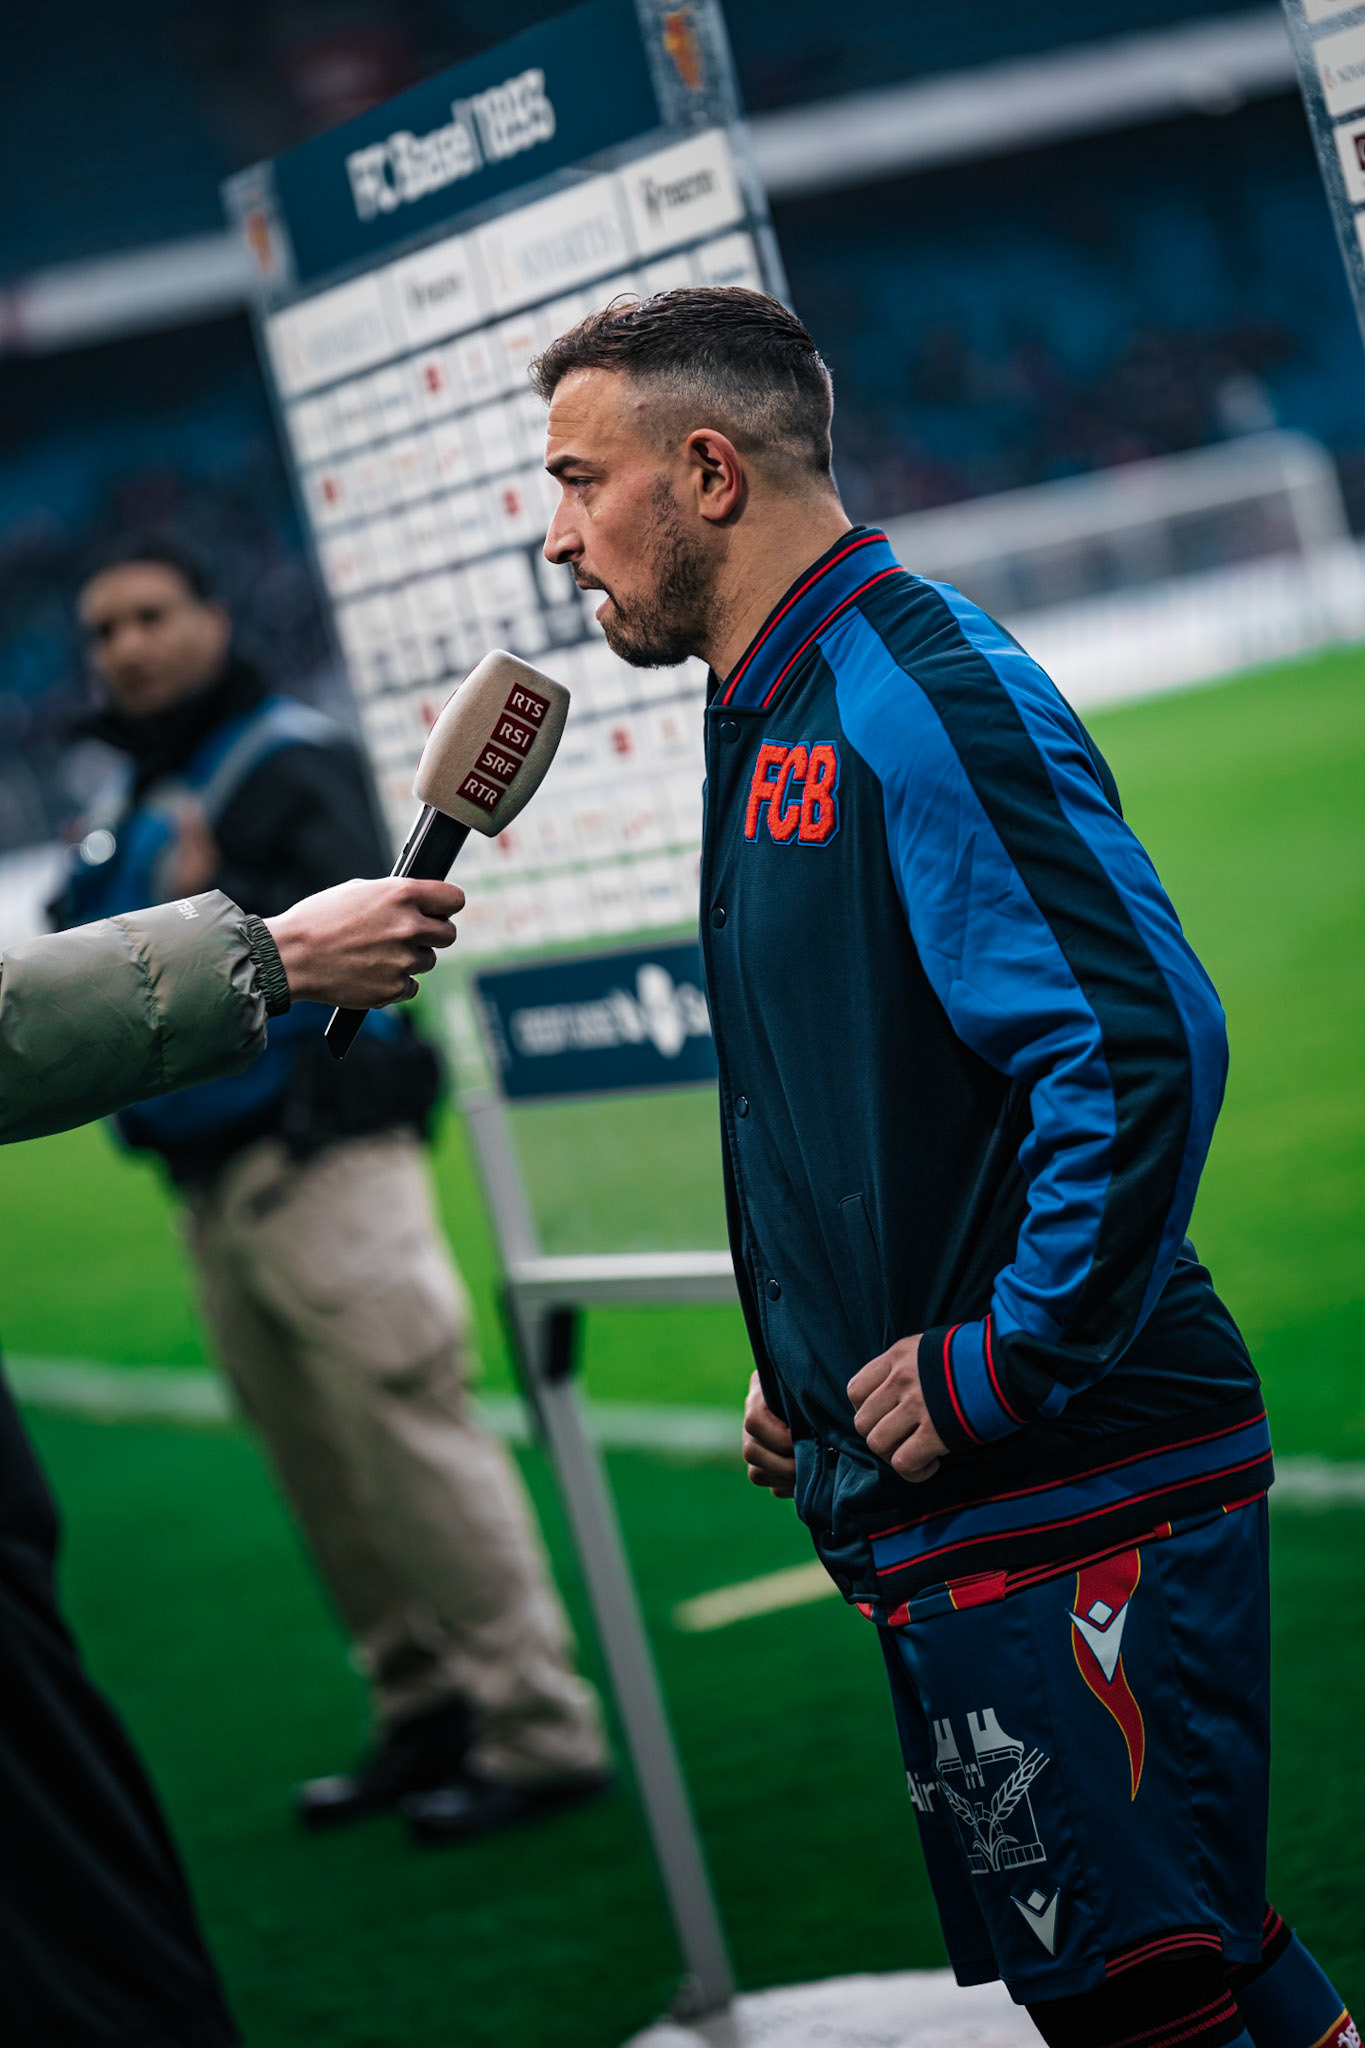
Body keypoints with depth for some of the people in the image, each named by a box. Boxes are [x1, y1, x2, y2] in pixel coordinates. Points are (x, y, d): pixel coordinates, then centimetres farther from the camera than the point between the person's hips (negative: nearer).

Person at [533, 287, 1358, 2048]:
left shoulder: (919, 694, -16)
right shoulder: (770, 724, 15)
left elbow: (1142, 1048, -26)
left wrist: (1001, 1370, -20)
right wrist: (807, 1362, 17)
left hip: (1070, 1500, -10)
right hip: (944, 1510, 10)